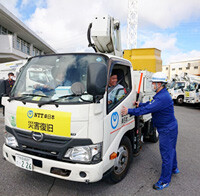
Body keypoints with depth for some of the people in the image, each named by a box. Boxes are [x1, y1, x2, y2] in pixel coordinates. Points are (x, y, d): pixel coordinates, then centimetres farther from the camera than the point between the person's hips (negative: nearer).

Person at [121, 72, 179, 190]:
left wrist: (129, 111, -29)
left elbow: (147, 109, -32)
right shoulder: (162, 94, 7)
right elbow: (151, 104, 18)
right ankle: (174, 168, 48)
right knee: (170, 150, 26)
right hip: (170, 128, 10)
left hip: (167, 130, -10)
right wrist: (140, 104, 6)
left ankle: (165, 181, 15)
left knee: (166, 154, 1)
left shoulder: (163, 97, -29)